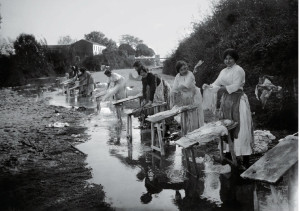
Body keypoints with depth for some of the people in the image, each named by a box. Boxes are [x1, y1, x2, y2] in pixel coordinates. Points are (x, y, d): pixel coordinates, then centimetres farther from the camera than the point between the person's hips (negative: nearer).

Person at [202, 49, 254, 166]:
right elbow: (216, 83, 10)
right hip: (226, 101, 7)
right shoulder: (223, 71, 17)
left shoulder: (238, 70, -6)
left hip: (237, 100, -7)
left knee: (240, 128, -8)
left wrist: (223, 88, -27)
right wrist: (208, 87, -9)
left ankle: (245, 159, -3)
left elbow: (236, 86, -16)